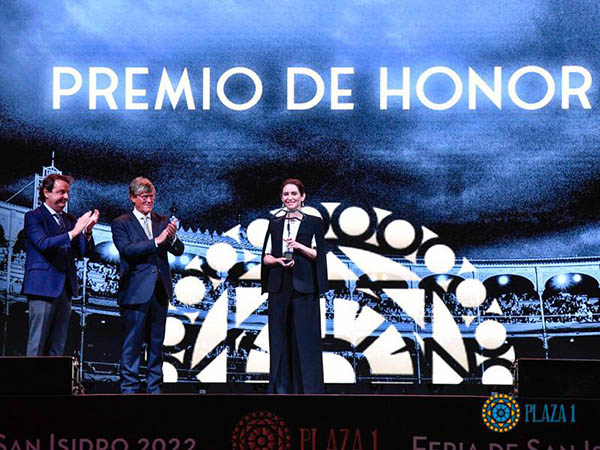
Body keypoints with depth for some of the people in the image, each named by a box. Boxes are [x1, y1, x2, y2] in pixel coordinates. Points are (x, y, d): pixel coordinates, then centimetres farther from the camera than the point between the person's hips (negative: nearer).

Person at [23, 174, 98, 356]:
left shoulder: (70, 220, 15)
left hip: (66, 287, 6)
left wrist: (87, 232, -10)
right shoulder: (33, 217, -3)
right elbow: (43, 244, -19)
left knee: (58, 344, 8)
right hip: (43, 286, -6)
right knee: (38, 342, -5)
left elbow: (85, 252, 10)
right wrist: (73, 233, -25)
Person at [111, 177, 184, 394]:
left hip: (160, 290, 5)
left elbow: (178, 251, 6)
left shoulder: (162, 221, 13)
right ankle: (129, 388, 3)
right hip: (135, 291, -5)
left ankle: (154, 388, 16)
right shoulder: (121, 223, 1)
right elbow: (127, 249, -16)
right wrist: (157, 241, -23)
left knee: (157, 343, 9)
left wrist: (172, 237, -16)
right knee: (132, 343, -3)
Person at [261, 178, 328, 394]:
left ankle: (308, 388, 2)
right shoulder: (275, 223, 13)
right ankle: (281, 388, 8)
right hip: (279, 286, 3)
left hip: (304, 287, -3)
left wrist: (299, 246, -16)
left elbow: (317, 254, 0)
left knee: (305, 337, -4)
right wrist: (277, 260, -10)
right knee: (279, 336, 2)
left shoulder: (313, 223, 5)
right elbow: (266, 256, 10)